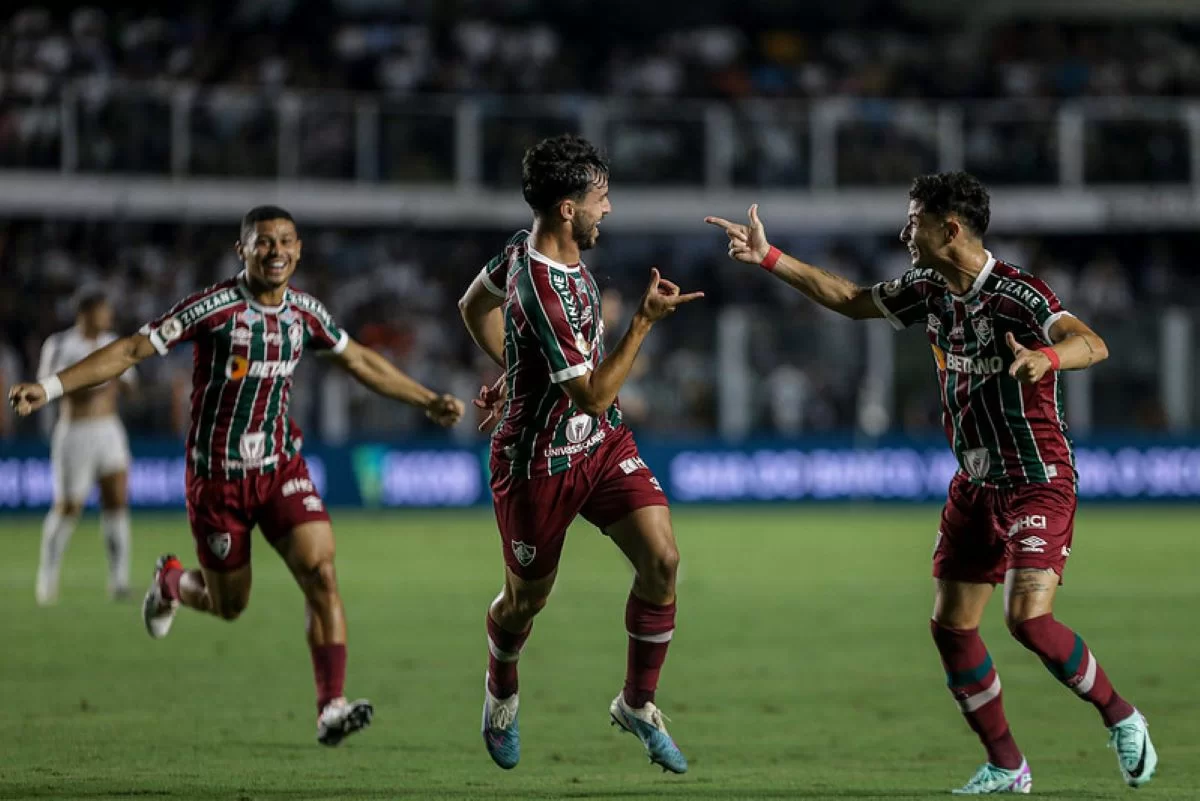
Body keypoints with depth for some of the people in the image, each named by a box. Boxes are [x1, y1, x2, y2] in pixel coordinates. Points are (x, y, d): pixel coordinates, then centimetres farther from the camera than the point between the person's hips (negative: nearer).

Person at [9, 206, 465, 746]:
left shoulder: (305, 313, 1)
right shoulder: (214, 308, -16)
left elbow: (362, 363, 18)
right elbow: (130, 351, -16)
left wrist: (429, 402, 21)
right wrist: (49, 388, -24)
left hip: (280, 468, 4)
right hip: (217, 476, -4)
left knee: (321, 571, -17)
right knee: (230, 605, 7)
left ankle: (331, 708, -17)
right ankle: (171, 583, 43)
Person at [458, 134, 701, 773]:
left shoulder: (527, 248, -2)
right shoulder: (544, 290, -31)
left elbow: (474, 305, 17)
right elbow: (595, 393, -27)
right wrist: (645, 320, -27)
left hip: (602, 442, 8)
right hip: (540, 462, -8)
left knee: (661, 559, -9)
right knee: (527, 598, 12)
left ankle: (637, 705, 8)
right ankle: (501, 697, 45)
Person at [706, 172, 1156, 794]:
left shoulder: (1017, 294, -20)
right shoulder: (929, 290, 4)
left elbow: (1092, 345, -34)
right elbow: (852, 300, 19)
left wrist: (1048, 357, -56)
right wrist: (768, 257, 16)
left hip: (1039, 480, -8)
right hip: (975, 482, 8)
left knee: (1028, 619, -21)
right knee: (951, 625, 3)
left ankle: (1121, 719, 1)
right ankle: (1006, 767, 13)